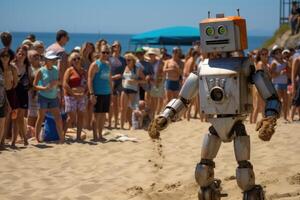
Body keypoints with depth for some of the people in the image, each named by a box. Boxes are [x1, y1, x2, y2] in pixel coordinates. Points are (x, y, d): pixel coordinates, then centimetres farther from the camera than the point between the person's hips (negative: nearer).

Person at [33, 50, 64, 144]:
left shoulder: (56, 70, 5)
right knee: (41, 117, 2)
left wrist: (57, 82, -8)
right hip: (43, 97, -4)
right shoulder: (41, 71, -8)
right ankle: (37, 137, 11)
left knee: (58, 118, 3)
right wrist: (44, 88, -22)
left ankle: (61, 137, 11)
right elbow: (34, 85, -7)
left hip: (53, 97, 4)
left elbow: (59, 82, 16)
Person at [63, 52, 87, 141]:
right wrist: (74, 94, -15)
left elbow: (87, 84, 14)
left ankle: (78, 136, 10)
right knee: (71, 117, -10)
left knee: (80, 116, 4)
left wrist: (85, 93, -4)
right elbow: (65, 84, -10)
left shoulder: (83, 71, 14)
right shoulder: (70, 70, -1)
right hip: (71, 96, -5)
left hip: (82, 96, 5)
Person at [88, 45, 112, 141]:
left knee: (103, 114, 9)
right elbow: (89, 80, -11)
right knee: (96, 114, -2)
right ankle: (95, 135, 3)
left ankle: (100, 134, 16)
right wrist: (91, 94, -18)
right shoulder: (95, 65, -7)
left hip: (107, 93, 6)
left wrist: (111, 92, 14)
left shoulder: (108, 65, 14)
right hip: (98, 93, -6)